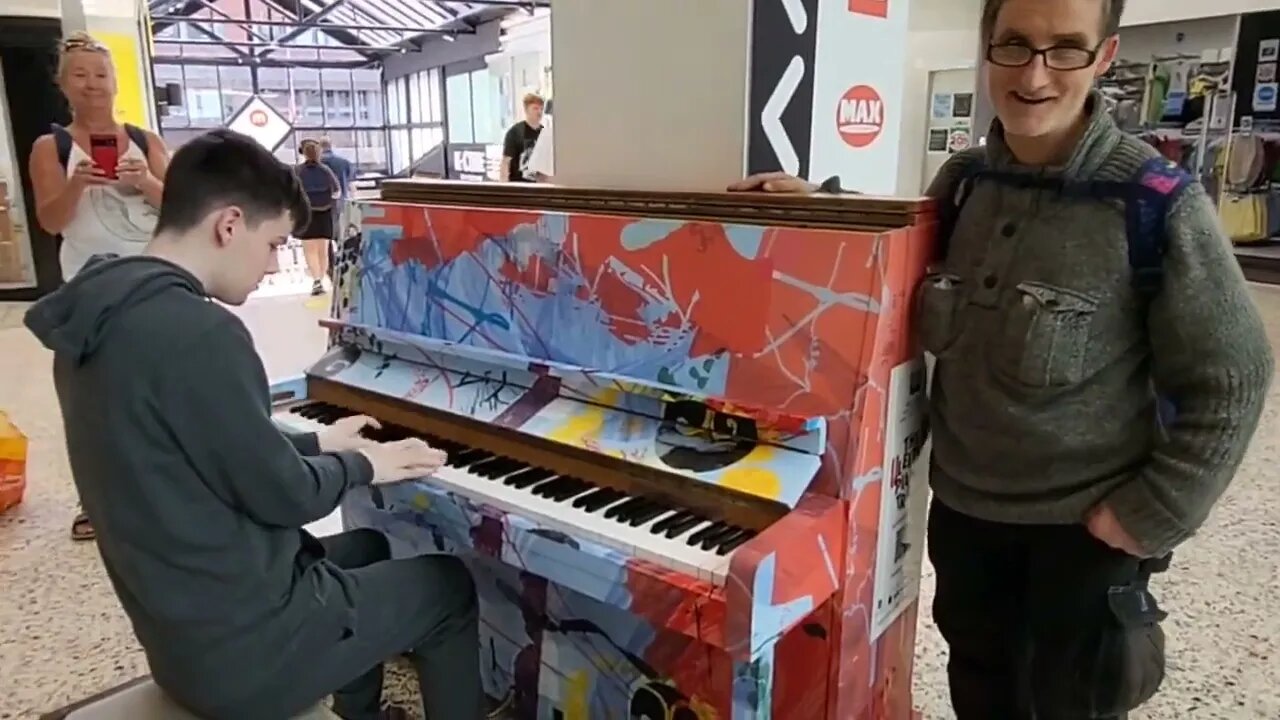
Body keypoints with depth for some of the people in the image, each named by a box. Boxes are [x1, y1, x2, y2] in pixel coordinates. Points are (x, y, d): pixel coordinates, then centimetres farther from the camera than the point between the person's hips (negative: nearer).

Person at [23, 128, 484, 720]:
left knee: (366, 546, 30)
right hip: (242, 645, -9)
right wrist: (361, 464, -1)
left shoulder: (104, 312, 3)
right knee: (449, 586, 10)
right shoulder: (201, 332, -28)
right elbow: (281, 495, -19)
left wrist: (317, 444, 17)